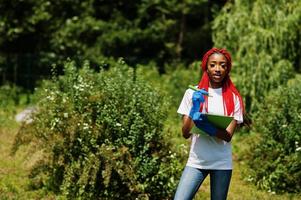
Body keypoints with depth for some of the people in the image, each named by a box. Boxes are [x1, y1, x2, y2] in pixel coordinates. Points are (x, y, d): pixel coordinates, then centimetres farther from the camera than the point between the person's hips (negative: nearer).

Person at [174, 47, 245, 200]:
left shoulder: (233, 98, 1)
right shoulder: (193, 93, 1)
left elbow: (228, 136, -8)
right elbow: (185, 133, -1)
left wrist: (207, 126, -25)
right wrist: (193, 112, -18)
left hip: (222, 163, 0)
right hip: (197, 161, 0)